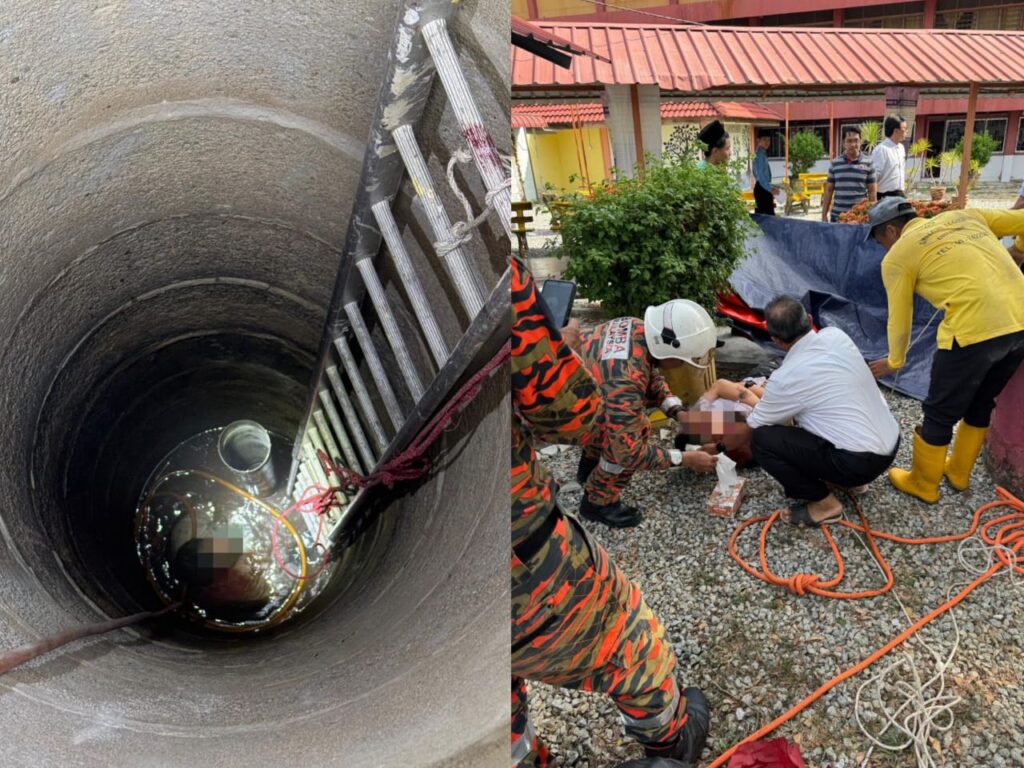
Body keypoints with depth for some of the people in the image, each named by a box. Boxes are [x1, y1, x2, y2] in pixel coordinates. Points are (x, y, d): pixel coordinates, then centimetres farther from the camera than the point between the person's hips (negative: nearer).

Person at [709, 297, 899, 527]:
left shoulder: (787, 377, -17)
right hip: (891, 443, 8)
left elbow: (747, 431, -2)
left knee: (762, 439, -9)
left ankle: (823, 504, -1)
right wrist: (766, 398, 26)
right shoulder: (836, 336, -1)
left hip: (861, 461, -8)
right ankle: (850, 479, 22)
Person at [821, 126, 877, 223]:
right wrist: (824, 215, 5)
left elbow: (872, 191, 5)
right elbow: (828, 190, 10)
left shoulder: (868, 164, 3)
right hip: (837, 215, 1)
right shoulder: (835, 163, 7)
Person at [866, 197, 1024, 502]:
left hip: (976, 330, -6)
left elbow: (899, 321, 12)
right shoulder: (966, 215, 18)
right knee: (980, 404, 27)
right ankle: (959, 472, 45)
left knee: (940, 414, 14)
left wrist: (894, 361, 29)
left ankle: (922, 484, 31)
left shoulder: (898, 255, 5)